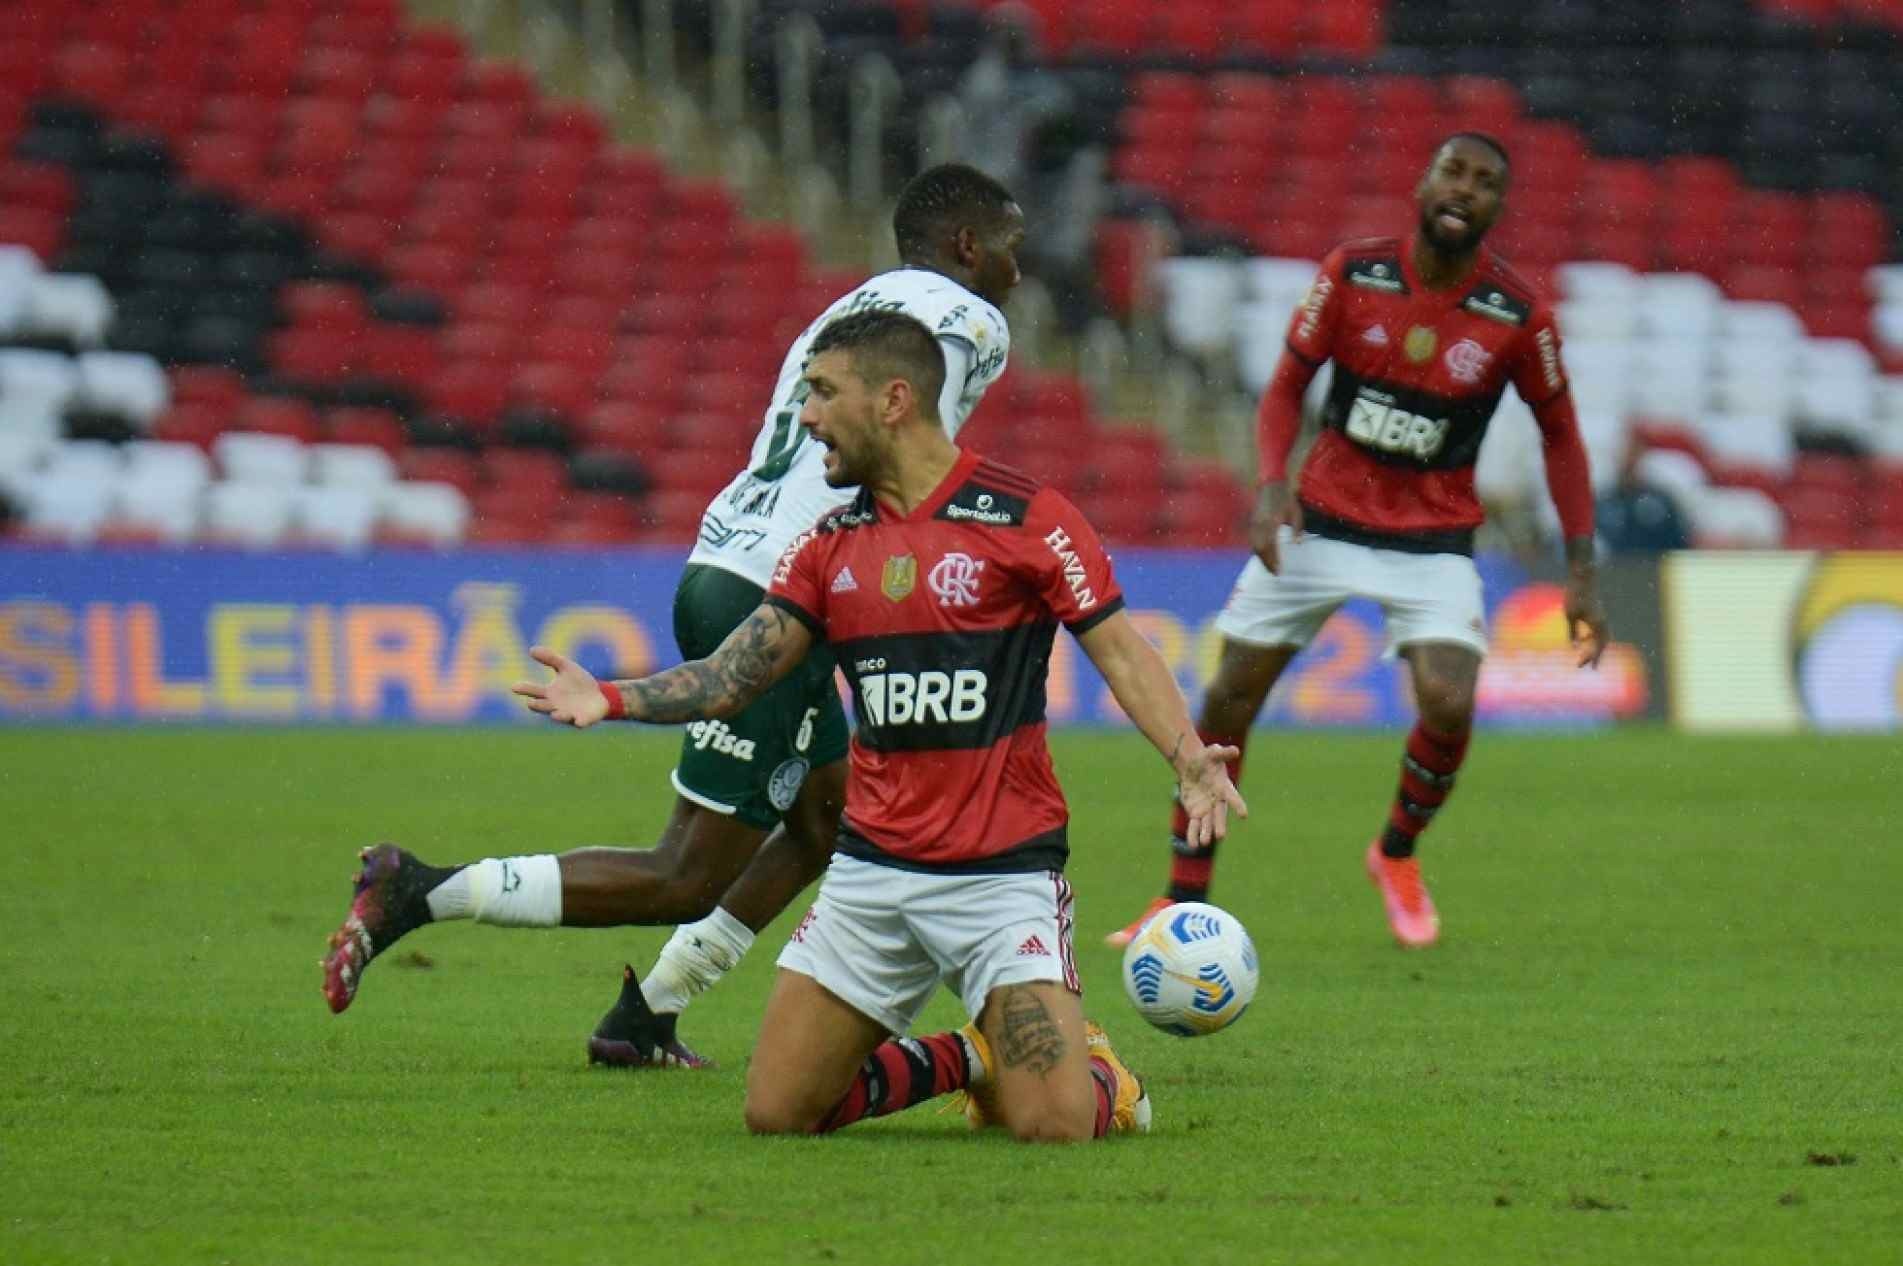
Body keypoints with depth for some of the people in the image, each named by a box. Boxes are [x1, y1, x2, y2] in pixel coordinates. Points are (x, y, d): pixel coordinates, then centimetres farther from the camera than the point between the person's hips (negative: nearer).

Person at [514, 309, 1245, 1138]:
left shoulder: (1024, 517, -6)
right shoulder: (830, 544, 9)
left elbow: (1122, 651, -7)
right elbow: (734, 675, 6)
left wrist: (1188, 759, -23)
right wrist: (612, 699, -11)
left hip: (1002, 869, -5)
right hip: (870, 870, 5)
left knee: (1052, 1126, -17)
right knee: (775, 1114, 0)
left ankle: (1099, 1078, 20)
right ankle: (967, 1059, 22)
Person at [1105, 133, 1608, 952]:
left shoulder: (1520, 317, -11)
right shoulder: (1353, 273, -9)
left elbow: (1559, 432, 1)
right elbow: (1288, 384, -1)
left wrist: (1579, 572, -4)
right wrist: (1273, 485, -19)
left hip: (1434, 542, -1)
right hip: (1322, 519, 1)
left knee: (1448, 706, -21)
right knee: (1230, 698, -1)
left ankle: (1398, 856, 11)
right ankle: (1184, 900, 14)